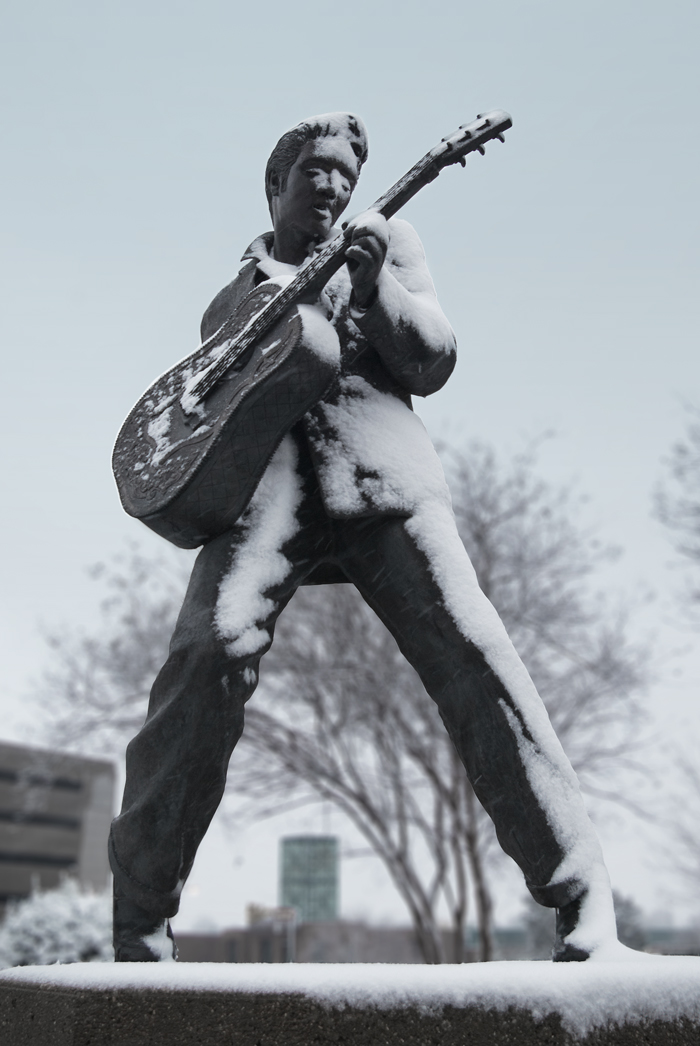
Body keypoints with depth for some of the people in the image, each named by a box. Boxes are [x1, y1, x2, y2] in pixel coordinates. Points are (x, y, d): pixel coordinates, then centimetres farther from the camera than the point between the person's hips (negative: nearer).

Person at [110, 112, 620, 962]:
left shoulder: (384, 241, 23)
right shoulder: (231, 298, 29)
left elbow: (433, 365, 11)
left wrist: (373, 287, -7)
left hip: (377, 470, -1)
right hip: (260, 473, 1)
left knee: (471, 652, -17)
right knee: (208, 654, -21)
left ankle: (583, 899, -12)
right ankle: (139, 920, -8)